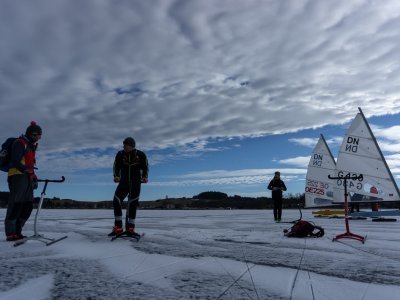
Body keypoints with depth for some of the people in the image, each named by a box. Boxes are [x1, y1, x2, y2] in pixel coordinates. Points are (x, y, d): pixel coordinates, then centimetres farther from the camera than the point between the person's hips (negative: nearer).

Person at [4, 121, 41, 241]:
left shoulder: (31, 146, 24)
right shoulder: (20, 143, -4)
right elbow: (15, 161, -16)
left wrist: (33, 176, 14)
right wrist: (27, 171, -29)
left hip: (27, 178, 9)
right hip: (18, 176, -9)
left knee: (28, 206, 6)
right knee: (15, 205, -10)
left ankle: (17, 232, 12)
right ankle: (10, 233, -5)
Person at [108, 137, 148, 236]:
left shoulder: (141, 155, -4)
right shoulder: (120, 154, -1)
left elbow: (145, 166, -4)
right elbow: (116, 166, -7)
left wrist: (144, 177, -21)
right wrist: (116, 176, -25)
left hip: (136, 183, -1)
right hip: (123, 182, 2)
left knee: (133, 205, 0)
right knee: (116, 201, -11)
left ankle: (130, 228, 11)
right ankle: (118, 227, -2)